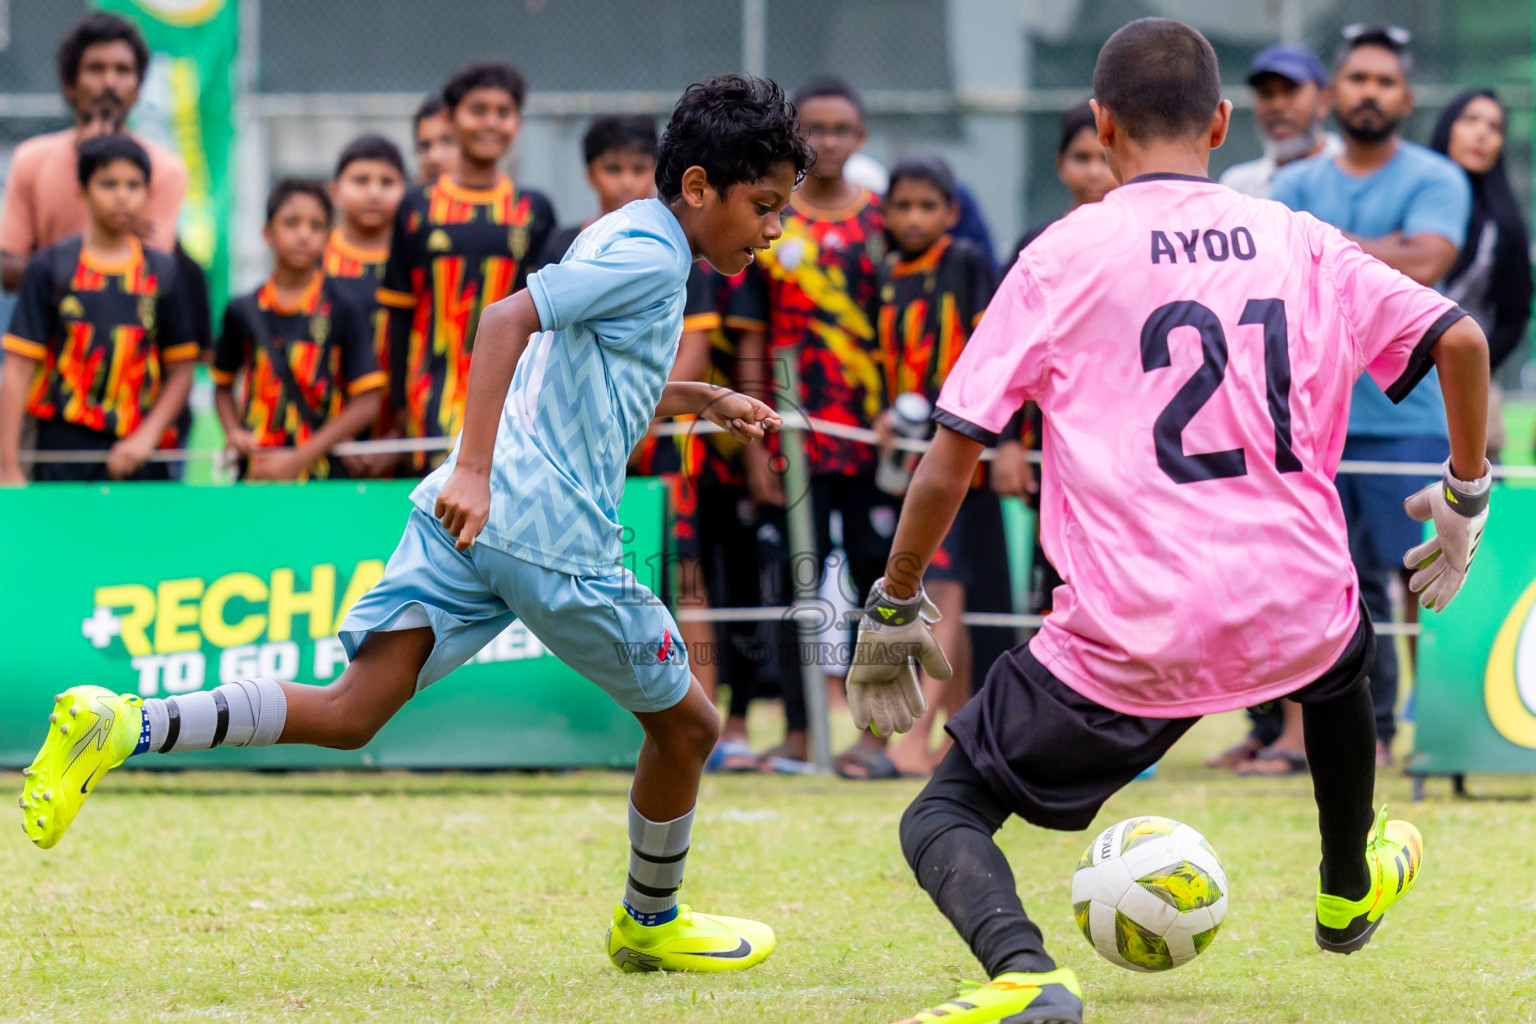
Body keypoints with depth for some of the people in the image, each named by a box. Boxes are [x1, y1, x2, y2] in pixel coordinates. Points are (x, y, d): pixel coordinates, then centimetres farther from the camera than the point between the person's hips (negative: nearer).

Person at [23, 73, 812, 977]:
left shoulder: (624, 241, 24)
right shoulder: (651, 256, -7)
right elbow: (508, 319, -21)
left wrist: (700, 400, 39)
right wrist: (474, 469, -28)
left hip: (467, 517, 9)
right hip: (556, 536, -9)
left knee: (349, 713, -4)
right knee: (687, 725, 13)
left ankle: (124, 727, -22)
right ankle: (650, 922, 32)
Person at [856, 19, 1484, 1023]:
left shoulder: (1063, 255, -2)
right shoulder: (1301, 243, 6)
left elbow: (952, 458, -4)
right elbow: (1460, 338, 1)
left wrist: (893, 608, 7)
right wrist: (1466, 493, 17)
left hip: (1129, 641, -4)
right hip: (1290, 622, 4)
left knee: (944, 814, 7)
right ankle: (1351, 886, 60)